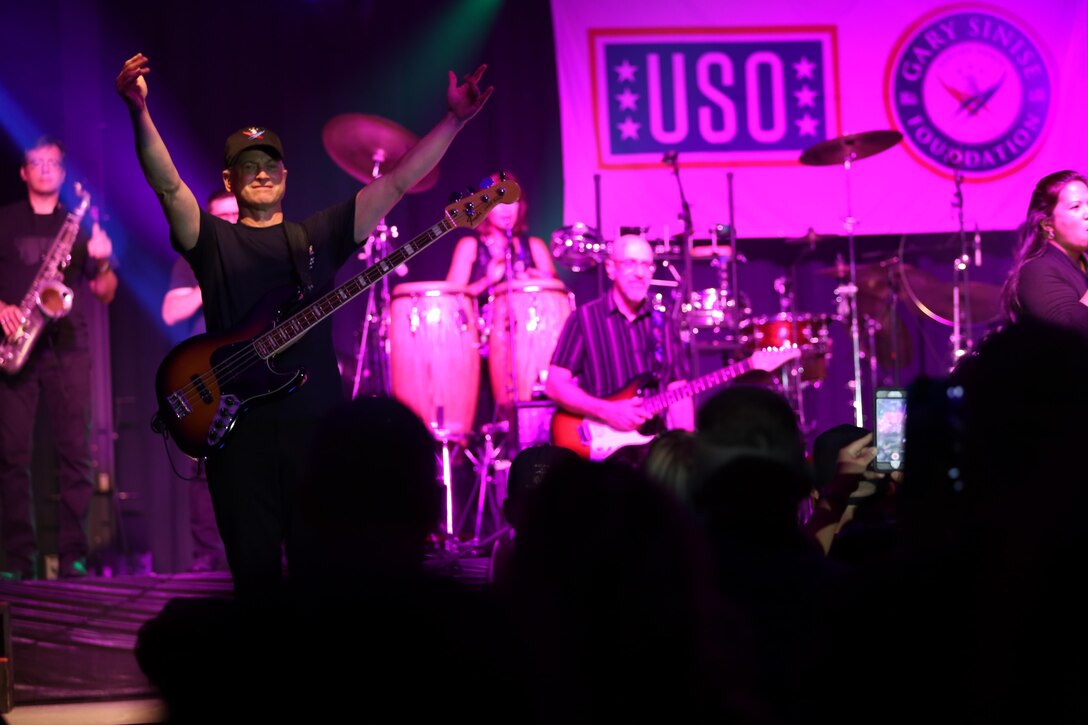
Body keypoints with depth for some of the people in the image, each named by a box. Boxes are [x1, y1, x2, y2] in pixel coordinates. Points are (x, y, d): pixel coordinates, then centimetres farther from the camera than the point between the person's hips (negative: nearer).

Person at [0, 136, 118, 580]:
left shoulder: (80, 224, 14)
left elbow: (104, 295, 12)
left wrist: (103, 263, -7)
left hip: (68, 347, 1)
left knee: (75, 450, -6)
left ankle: (73, 555, -4)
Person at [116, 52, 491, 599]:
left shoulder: (319, 236, 15)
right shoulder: (212, 240, 10)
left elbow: (398, 182, 10)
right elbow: (166, 184, -8)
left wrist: (455, 119, 1)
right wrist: (138, 111, -25)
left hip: (316, 422, 1)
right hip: (240, 426, -1)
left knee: (322, 570, 0)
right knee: (256, 575, -1)